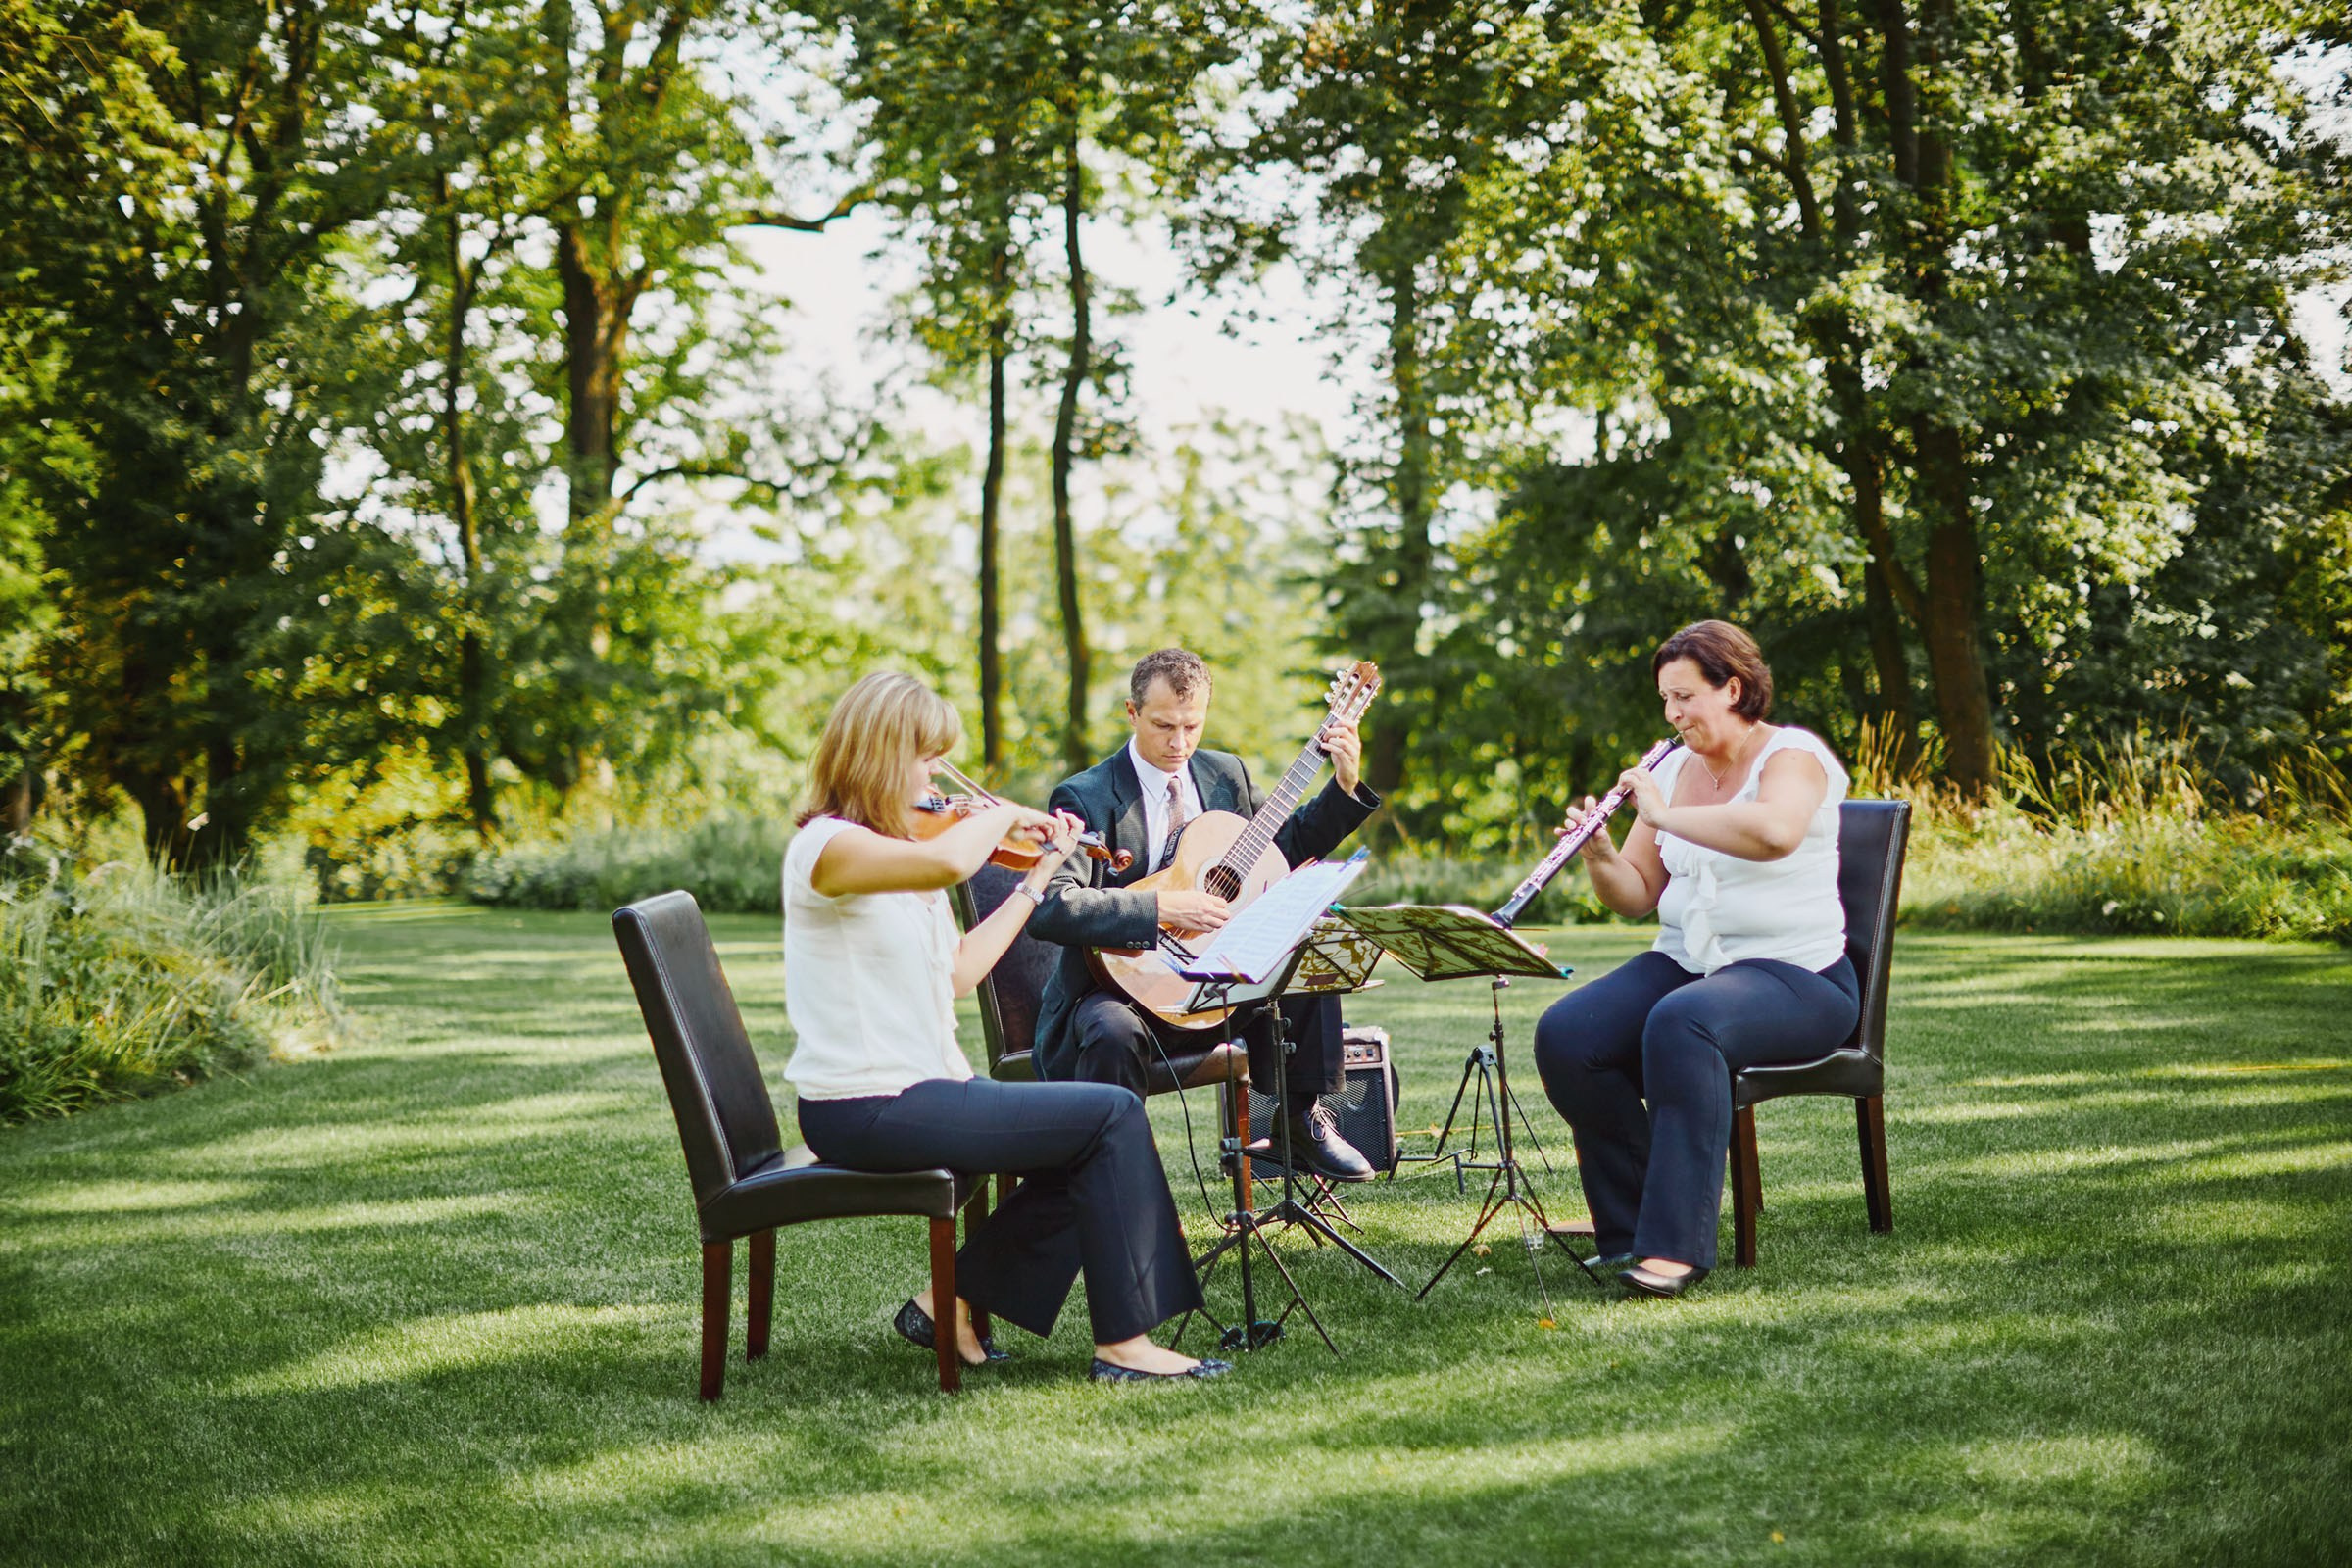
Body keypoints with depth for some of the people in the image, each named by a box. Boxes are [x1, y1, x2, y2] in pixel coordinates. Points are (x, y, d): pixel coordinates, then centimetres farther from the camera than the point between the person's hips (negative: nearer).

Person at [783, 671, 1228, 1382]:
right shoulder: (825, 845, -16)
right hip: (868, 1109, -10)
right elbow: (948, 863, -36)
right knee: (1113, 1116, -9)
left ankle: (952, 1299, 13)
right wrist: (1005, 814, -16)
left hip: (913, 1090, 10)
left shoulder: (890, 848, 14)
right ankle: (1123, 1342, -3)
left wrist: (1042, 870, 15)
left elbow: (960, 971, 13)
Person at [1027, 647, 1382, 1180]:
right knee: (1114, 1032, -38)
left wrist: (1346, 785, 5)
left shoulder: (1225, 773, 8)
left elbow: (1287, 846, 21)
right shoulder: (1085, 798, -14)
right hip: (1124, 981, -6)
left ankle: (1305, 1122, 2)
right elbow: (1047, 907, -26)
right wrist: (1162, 907, -29)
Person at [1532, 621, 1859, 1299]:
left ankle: (1676, 1245, -35)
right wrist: (1600, 857, -8)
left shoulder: (1793, 756, -8)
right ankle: (1627, 1224, -6)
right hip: (1683, 962, 7)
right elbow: (1637, 898, 13)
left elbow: (1774, 832, -34)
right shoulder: (1674, 768, 13)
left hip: (1794, 975, -7)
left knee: (1680, 1025, -38)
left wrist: (1664, 814, -26)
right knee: (1564, 1036, -18)